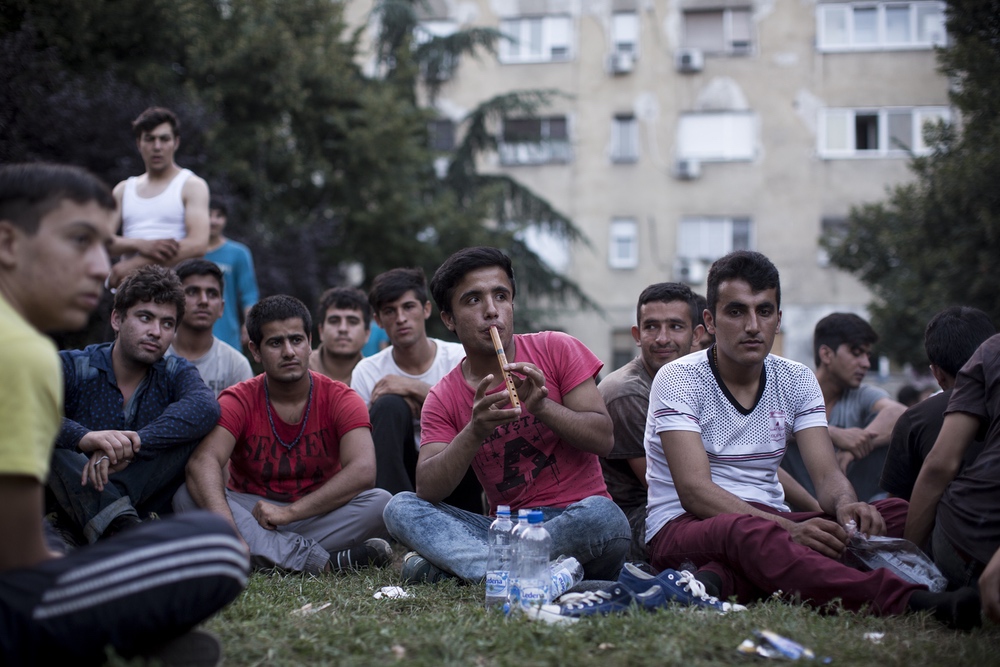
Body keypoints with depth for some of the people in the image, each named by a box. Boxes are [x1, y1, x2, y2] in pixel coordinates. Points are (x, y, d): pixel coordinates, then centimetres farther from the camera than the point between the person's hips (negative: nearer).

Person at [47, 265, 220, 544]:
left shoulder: (176, 373, 3)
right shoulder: (71, 367, -4)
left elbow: (206, 407, -22)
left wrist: (132, 443, -36)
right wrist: (85, 437, -43)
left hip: (146, 507, 2)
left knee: (191, 424, -17)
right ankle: (121, 527, -40)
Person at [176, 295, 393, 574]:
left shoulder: (339, 399, -6)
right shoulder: (238, 401, -7)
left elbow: (362, 472, -21)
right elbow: (203, 461, -25)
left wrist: (290, 512, -29)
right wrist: (226, 528, -44)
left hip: (318, 516, 0)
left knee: (380, 502, -27)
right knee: (188, 497, -29)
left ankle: (258, 552, -29)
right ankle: (321, 561, -35)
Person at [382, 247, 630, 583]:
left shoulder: (556, 350, 2)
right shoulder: (443, 399, 5)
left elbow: (604, 439, -3)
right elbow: (427, 490, -10)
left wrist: (542, 406, -19)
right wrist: (474, 432, -26)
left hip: (576, 517, -1)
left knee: (604, 516, -36)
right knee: (400, 507, -17)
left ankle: (448, 560, -25)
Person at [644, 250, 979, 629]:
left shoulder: (796, 382, 9)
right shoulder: (679, 379, -7)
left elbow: (827, 475, 0)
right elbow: (694, 490, -18)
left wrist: (846, 505, -27)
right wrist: (789, 529, -32)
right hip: (685, 527, -5)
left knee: (896, 514, -17)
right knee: (746, 531, -40)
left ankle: (721, 581, -40)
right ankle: (912, 604, -62)